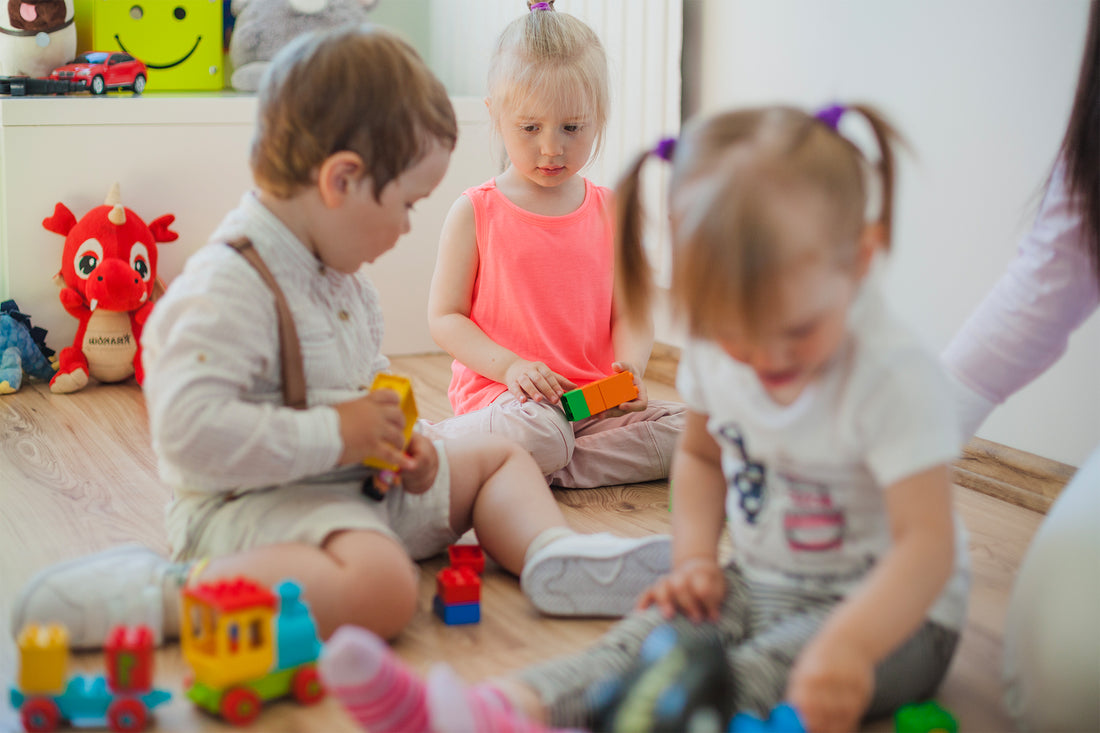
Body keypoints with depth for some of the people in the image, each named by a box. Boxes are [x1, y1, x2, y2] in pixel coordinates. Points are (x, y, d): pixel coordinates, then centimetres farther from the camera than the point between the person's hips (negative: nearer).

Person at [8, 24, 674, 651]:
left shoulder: (341, 276, 10)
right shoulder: (227, 289, -22)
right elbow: (192, 431, -33)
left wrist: (400, 442, 5)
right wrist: (334, 434, -26)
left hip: (356, 483, 10)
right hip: (252, 506, -10)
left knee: (494, 455, 17)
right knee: (383, 587, -37)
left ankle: (558, 558, -6)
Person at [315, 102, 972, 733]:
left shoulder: (897, 379, -26)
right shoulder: (719, 348, -6)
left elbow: (927, 544, -32)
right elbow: (702, 453, 14)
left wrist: (850, 645, -49)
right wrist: (696, 558, -3)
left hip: (894, 610, -6)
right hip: (760, 586, 6)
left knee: (770, 672, -34)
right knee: (656, 634, -22)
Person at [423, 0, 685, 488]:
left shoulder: (610, 212, 10)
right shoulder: (475, 212, 1)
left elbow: (629, 315, 9)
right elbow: (444, 316, -1)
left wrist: (630, 363, -14)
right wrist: (509, 365, -18)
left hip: (594, 398, 5)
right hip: (499, 392, -5)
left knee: (687, 431, -18)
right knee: (536, 433, -38)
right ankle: (426, 443, -12)